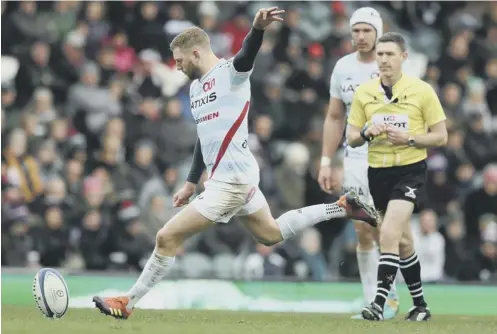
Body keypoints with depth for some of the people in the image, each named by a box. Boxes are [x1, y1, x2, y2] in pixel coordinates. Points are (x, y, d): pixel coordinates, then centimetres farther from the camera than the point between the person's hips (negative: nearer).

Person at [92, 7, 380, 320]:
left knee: (167, 237, -8)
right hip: (235, 176, 10)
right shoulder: (196, 86, 13)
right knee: (271, 234, 25)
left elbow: (248, 54, -36)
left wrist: (258, 27, -58)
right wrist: (191, 183, 27)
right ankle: (342, 207, 30)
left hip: (231, 181, -10)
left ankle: (128, 303, 3)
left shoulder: (230, 72, -13)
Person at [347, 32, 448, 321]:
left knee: (389, 234, -21)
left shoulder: (422, 91, -6)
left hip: (410, 170, -5)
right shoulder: (364, 92, 4)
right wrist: (367, 132, -15)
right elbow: (352, 139, 7)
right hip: (378, 171, 5)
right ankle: (420, 305, 25)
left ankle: (380, 302, -21)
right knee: (403, 242, 13)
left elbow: (441, 137, -3)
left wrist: (409, 139, -18)